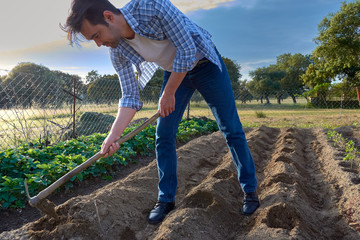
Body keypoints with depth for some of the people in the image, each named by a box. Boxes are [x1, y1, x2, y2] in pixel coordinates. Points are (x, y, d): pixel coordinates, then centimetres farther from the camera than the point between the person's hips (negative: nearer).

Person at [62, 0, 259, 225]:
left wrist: (168, 94, -22)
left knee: (231, 129, 0)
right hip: (174, 71, 5)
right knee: (164, 136, -3)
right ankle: (166, 199, 13)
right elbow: (130, 96, -10)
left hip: (204, 62, -4)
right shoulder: (117, 52, -14)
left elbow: (187, 50, -29)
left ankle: (250, 191, 17)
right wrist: (114, 134, -23)